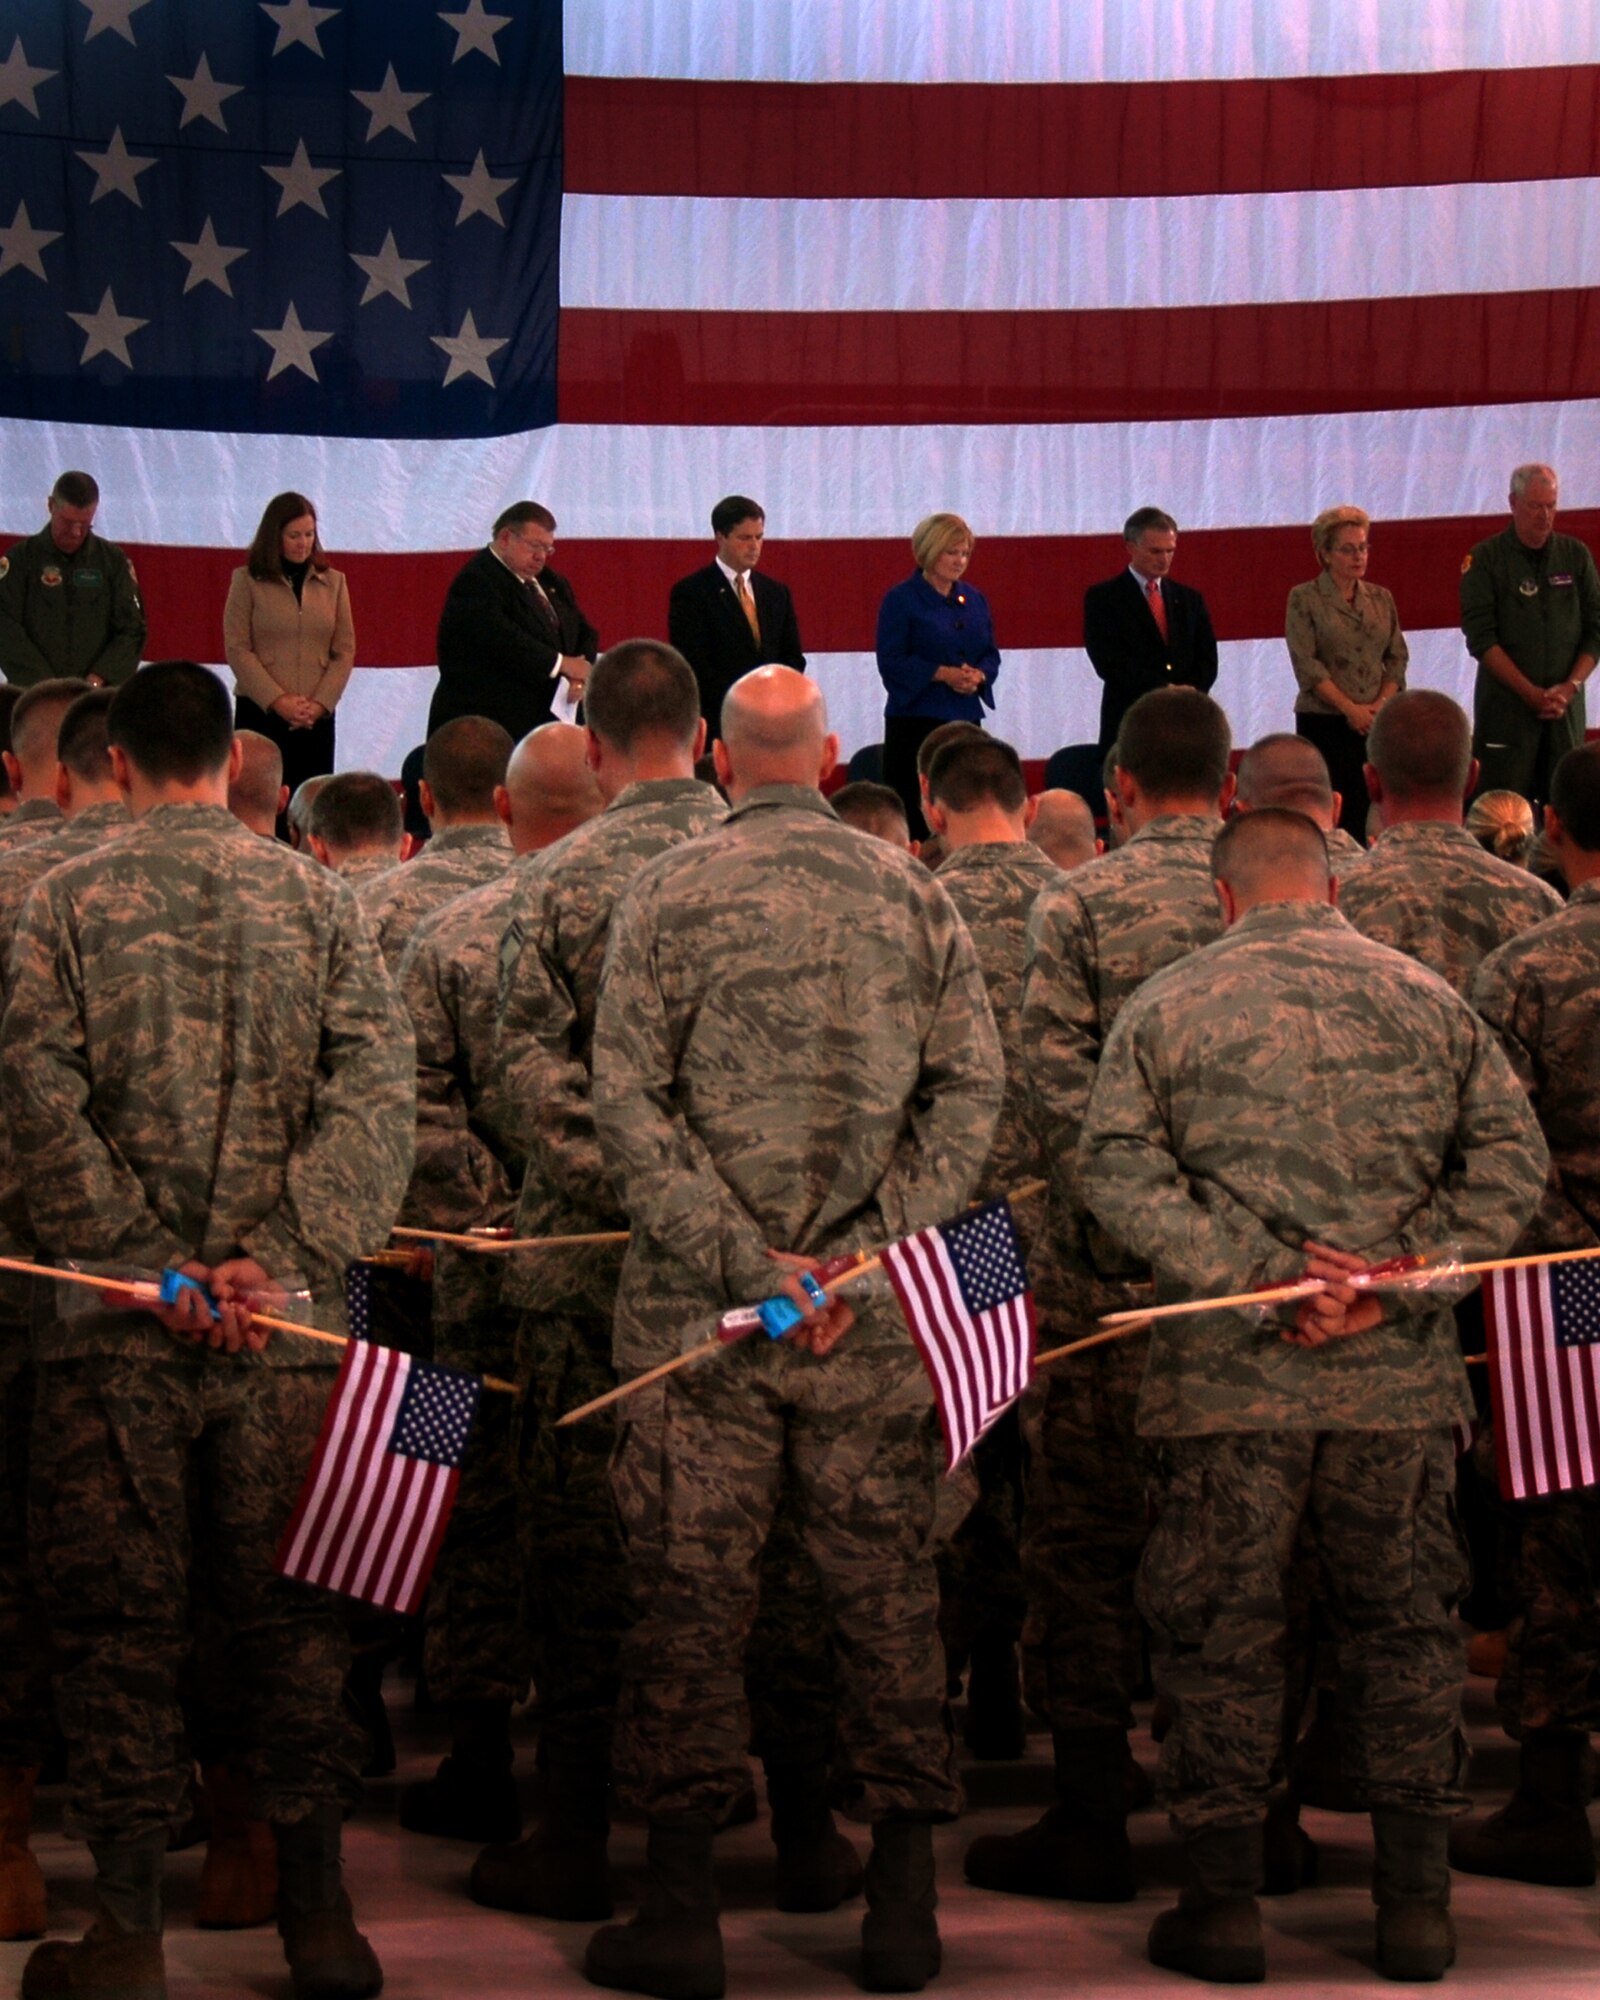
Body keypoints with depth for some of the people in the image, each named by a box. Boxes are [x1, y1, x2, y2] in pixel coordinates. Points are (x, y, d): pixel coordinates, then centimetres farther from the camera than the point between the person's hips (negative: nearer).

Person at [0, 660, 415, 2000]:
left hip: (115, 1323, -1)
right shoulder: (315, 898, 4)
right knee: (289, 1607, 10)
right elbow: (381, 1091, -5)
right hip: (288, 1328, 2)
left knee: (120, 1618, 5)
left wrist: (156, 1263, -7)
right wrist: (278, 1256, -9)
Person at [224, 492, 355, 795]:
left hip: (316, 719, 2)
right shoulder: (247, 580, 2)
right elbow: (237, 649, -3)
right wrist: (277, 700, -13)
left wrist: (320, 703, -6)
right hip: (259, 714, -2)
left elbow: (345, 651, 8)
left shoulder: (333, 582, 10)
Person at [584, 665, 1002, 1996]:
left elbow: (628, 1100, -8)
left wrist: (738, 1258, -10)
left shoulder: (667, 897, -1)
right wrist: (882, 1241, -5)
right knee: (886, 1586, 8)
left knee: (691, 1589, 3)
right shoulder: (911, 893, 5)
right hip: (876, 1312, 2)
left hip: (698, 1304, -2)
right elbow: (972, 1084, 0)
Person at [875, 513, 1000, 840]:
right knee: (916, 813, -8)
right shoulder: (901, 600, -3)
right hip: (915, 717, -5)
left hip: (966, 716, 5)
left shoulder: (974, 600, 14)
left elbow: (991, 654, 16)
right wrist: (943, 674, -17)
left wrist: (978, 675, -7)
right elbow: (891, 661, -9)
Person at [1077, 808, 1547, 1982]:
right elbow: (1513, 1158, 0)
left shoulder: (1168, 1007, 2)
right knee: (1405, 1622, 11)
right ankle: (1417, 1903, 14)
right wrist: (1396, 1282, -8)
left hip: (1235, 1378, -1)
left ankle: (1226, 1900, 10)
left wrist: (1262, 1271, -12)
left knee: (1222, 1625, 7)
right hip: (1399, 1375, 1)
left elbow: (1116, 1167, -8)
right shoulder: (1428, 1002, 7)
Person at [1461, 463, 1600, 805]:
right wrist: (1531, 693, -14)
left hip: (1566, 706, 3)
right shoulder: (1485, 560, 0)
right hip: (1506, 706, -3)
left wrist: (1571, 686, -8)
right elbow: (1481, 639, -7)